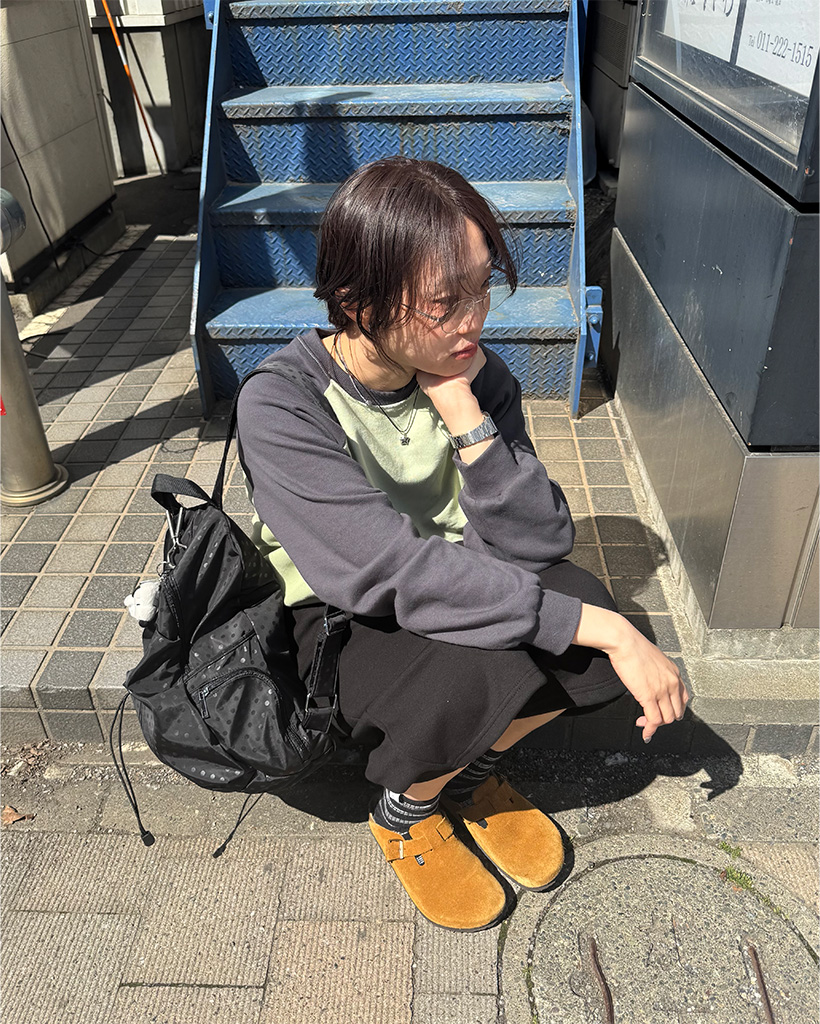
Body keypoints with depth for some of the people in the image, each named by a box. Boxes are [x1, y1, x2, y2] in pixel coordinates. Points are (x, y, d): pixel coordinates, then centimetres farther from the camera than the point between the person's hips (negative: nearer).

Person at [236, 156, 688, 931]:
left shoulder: (473, 373, -11)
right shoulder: (281, 409, -26)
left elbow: (539, 544, -15)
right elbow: (400, 576, -33)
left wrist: (464, 415, -28)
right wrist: (604, 628, -34)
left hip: (452, 586, 5)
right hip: (334, 619, -4)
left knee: (582, 610, -22)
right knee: (481, 672, -32)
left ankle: (469, 774, 8)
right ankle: (403, 813, 4)